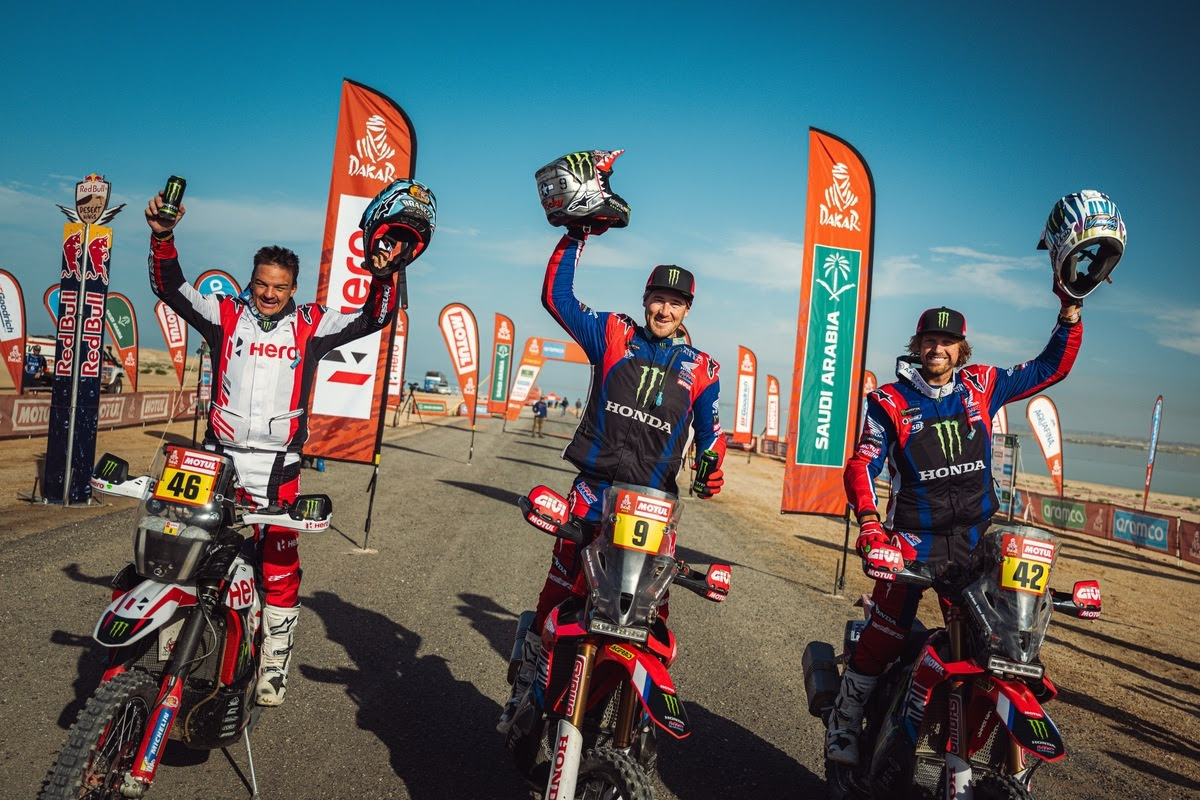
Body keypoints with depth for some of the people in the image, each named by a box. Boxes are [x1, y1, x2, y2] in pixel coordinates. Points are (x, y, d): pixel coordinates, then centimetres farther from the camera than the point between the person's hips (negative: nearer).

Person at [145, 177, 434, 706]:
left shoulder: (312, 326, 4)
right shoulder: (226, 315, 6)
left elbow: (374, 320, -1)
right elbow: (170, 289, 1)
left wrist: (384, 277, -16)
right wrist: (163, 237, -13)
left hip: (278, 469, -1)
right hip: (219, 462, 1)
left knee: (281, 569, 3)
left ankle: (274, 666, 16)